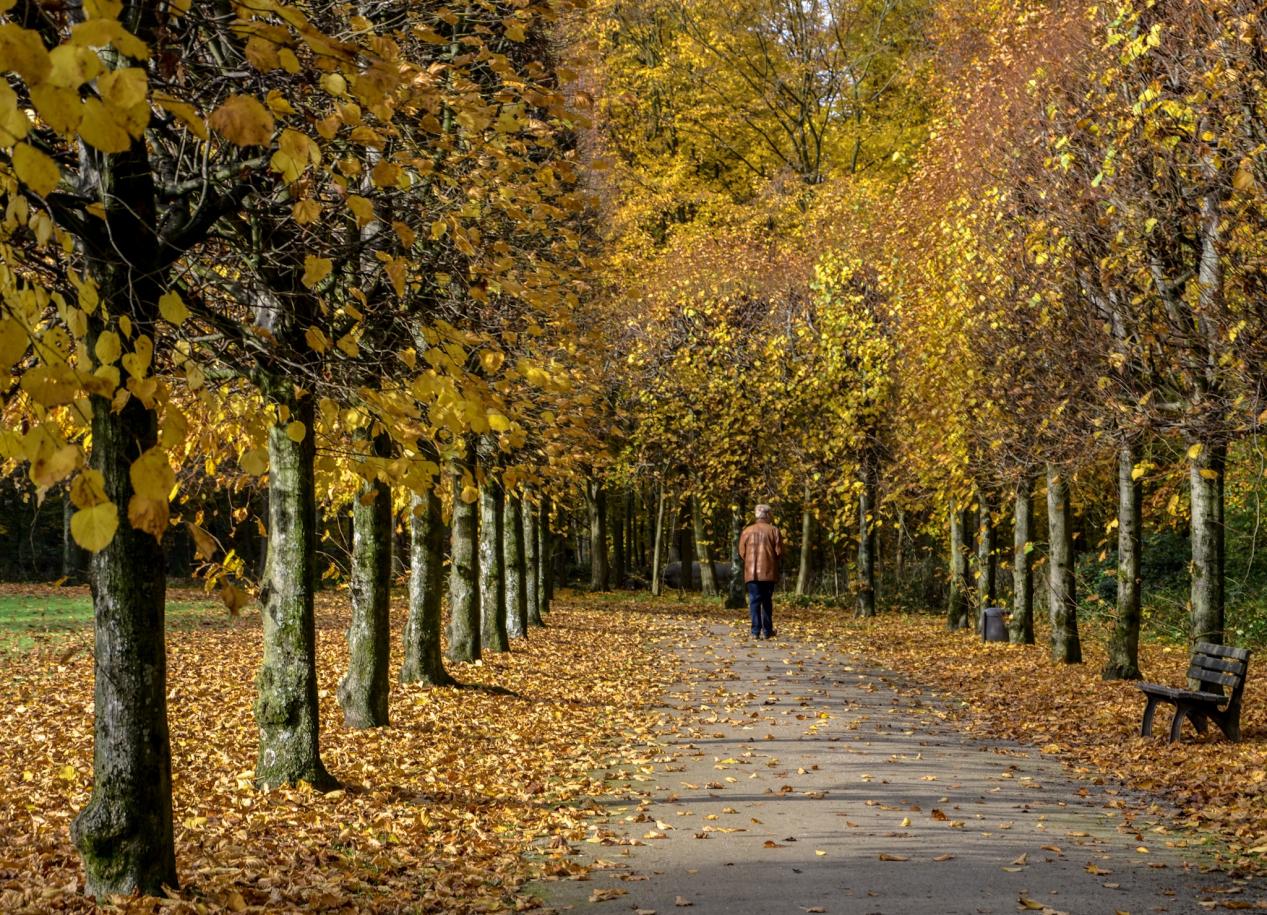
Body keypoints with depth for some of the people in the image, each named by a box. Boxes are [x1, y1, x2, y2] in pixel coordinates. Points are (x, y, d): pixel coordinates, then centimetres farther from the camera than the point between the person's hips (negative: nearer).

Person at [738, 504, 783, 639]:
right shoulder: (773, 531, -2)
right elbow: (779, 552, -4)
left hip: (751, 572, 1)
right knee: (767, 601, 9)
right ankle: (767, 631, 12)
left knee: (754, 601, 0)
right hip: (769, 572, -1)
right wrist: (776, 564, 16)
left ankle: (755, 631, -7)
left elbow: (742, 552, 4)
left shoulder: (747, 531, 4)